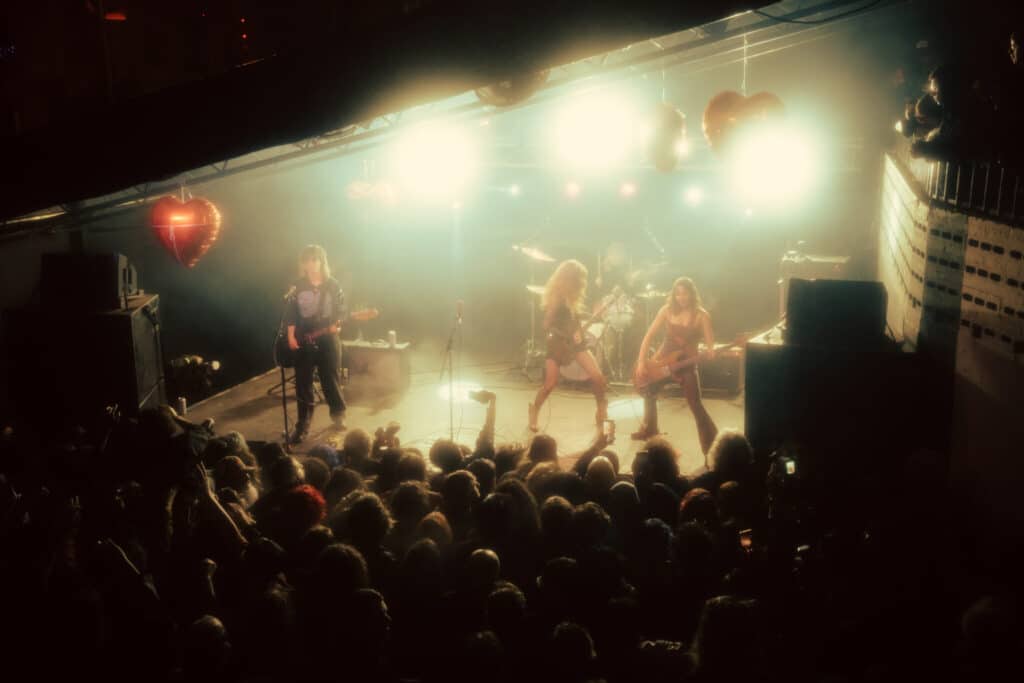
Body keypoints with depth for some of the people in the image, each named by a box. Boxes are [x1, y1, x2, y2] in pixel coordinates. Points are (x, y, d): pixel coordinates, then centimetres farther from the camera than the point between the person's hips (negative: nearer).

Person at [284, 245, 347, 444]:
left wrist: (336, 325, -12)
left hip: (327, 340, -1)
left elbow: (341, 310, 3)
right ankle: (303, 425, 10)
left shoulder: (332, 285, 0)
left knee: (330, 379, 7)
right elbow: (291, 312, 1)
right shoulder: (298, 286, 1)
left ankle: (338, 414, 32)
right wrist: (291, 336, -5)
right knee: (302, 382, 1)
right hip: (304, 341, 1)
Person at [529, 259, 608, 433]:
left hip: (576, 341, 6)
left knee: (597, 377, -7)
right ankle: (534, 409, 24)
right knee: (550, 384, -4)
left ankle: (602, 412, 10)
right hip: (558, 344, -6)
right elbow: (547, 325, -16)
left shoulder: (572, 296, 5)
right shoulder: (555, 297, -16)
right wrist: (568, 337, -19)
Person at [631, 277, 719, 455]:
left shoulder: (701, 316, -12)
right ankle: (649, 430, 45)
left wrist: (710, 353, -36)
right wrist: (642, 361, -7)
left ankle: (712, 446, -5)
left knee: (696, 406, -13)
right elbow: (649, 335, 0)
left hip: (686, 366, -5)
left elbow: (710, 346, -12)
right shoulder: (667, 310, -3)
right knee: (648, 392, 21)